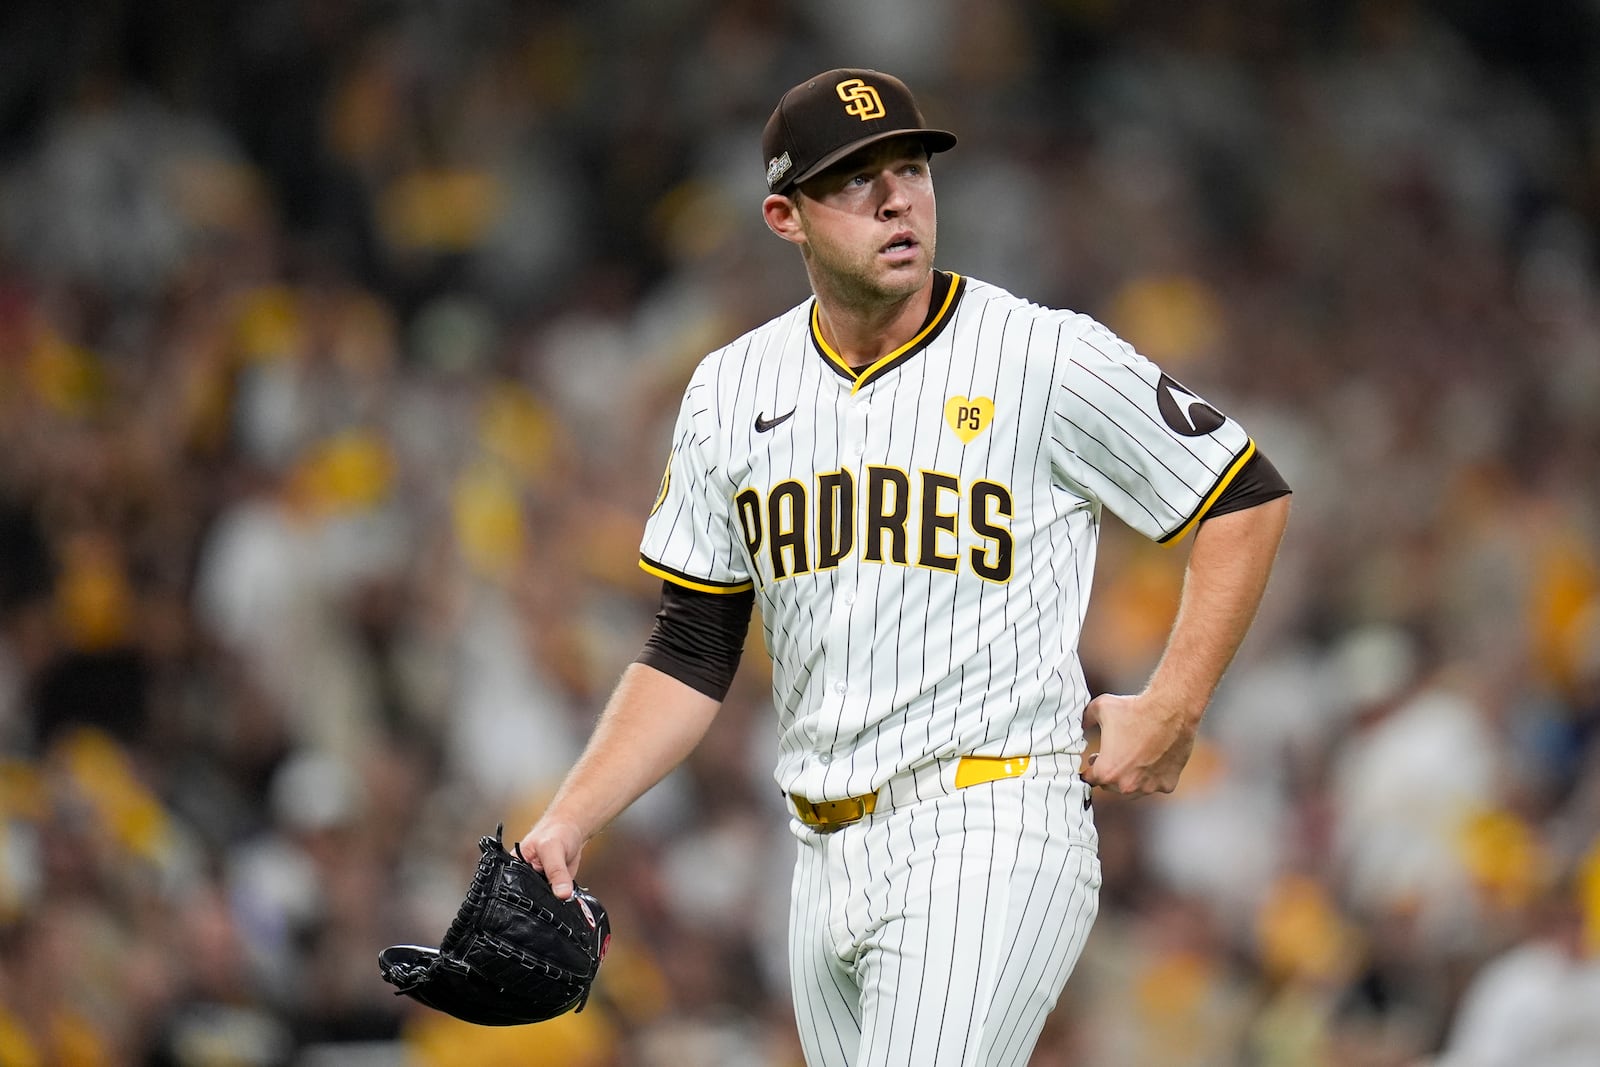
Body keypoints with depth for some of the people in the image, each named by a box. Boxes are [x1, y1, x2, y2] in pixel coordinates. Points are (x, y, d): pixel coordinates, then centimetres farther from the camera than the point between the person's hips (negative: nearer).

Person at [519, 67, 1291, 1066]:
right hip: (828, 862, 6)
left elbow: (1249, 497, 3)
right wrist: (570, 821, 2)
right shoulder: (733, 392, 10)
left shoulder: (1051, 361, -5)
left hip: (991, 841, -6)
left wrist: (1173, 710, -5)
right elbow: (692, 654, 14)